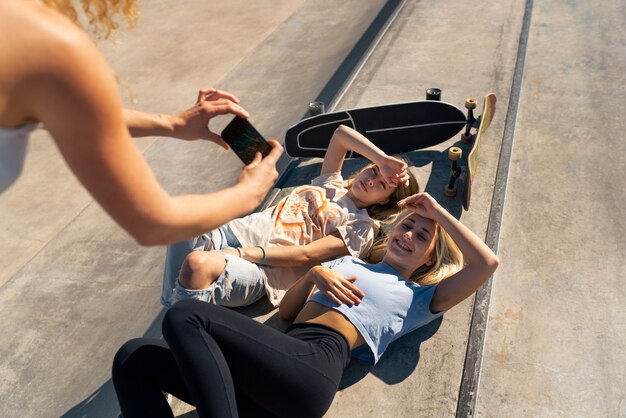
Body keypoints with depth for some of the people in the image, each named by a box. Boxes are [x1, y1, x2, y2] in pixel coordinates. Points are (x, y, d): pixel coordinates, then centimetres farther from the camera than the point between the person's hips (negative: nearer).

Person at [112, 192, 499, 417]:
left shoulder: (422, 297, 18)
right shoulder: (347, 263, 33)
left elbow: (487, 264, 4)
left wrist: (438, 211, 11)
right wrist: (314, 273, 10)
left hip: (315, 365, -7)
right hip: (284, 358, 7)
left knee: (184, 317, -24)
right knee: (134, 358, -12)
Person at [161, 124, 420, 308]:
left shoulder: (361, 228, 4)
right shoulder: (331, 185, 25)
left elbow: (305, 254, -10)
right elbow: (341, 133, 21)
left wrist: (244, 253, -20)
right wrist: (383, 160, 10)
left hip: (262, 268, -7)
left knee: (197, 263, -36)